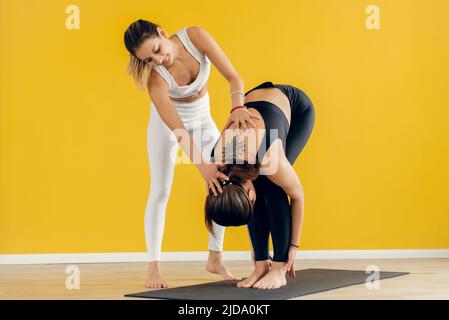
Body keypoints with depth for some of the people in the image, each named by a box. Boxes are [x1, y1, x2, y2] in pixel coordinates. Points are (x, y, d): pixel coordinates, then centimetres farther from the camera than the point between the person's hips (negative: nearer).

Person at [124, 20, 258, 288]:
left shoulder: (195, 37, -30)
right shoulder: (155, 78, -34)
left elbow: (233, 77, -29)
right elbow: (178, 130, -38)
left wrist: (238, 107, -48)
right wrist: (203, 166, -48)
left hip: (202, 118, 3)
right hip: (167, 122, -3)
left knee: (224, 184, -2)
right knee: (160, 192, -10)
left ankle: (216, 258, 10)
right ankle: (154, 267, -4)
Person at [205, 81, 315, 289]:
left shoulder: (269, 162, -38)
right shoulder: (218, 165, -23)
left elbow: (297, 196, -18)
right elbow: (253, 197, -3)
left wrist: (294, 246, -10)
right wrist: (256, 249, 4)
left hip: (296, 106, -4)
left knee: (272, 188, -19)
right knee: (259, 187, -12)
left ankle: (279, 269, -14)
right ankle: (261, 265, -4)